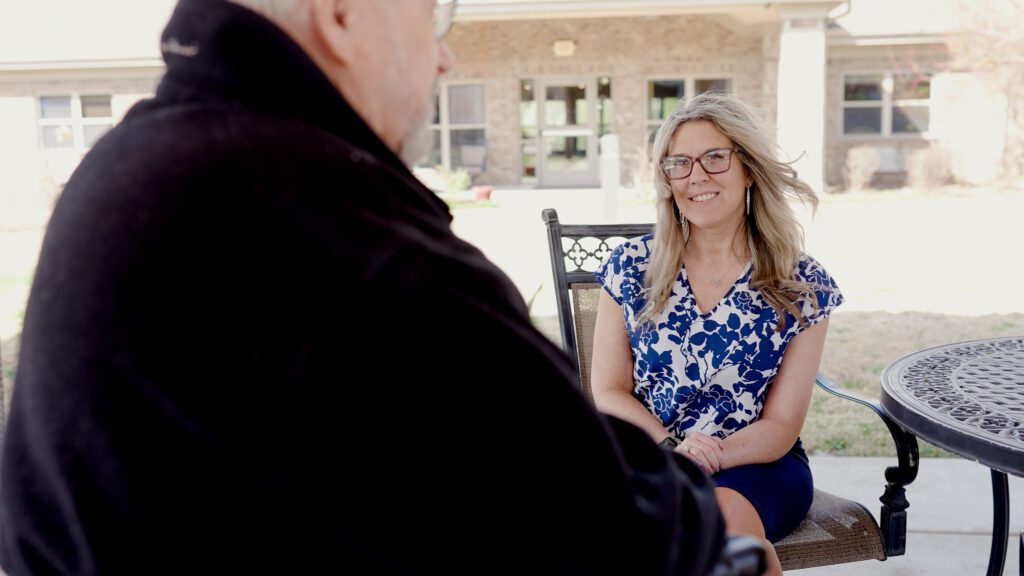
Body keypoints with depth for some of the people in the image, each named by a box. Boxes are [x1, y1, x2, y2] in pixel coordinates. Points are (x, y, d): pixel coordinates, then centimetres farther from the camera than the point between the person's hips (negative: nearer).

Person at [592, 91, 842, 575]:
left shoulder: (801, 286, 0)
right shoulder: (631, 267, 3)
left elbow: (781, 424, -2)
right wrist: (672, 445, -16)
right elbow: (609, 391, 4)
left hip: (758, 464, 0)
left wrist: (709, 456, -21)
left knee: (727, 514, -34)